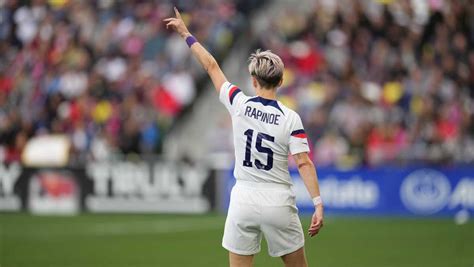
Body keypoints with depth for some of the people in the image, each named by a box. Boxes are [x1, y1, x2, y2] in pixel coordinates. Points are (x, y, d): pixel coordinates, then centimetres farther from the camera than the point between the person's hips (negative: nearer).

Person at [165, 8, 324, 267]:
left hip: (243, 200, 1)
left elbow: (212, 67, 9)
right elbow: (304, 163, -13)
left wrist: (186, 35, 19)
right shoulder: (290, 118, -7)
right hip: (278, 203, -1)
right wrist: (318, 204, -13)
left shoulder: (240, 105, -2)